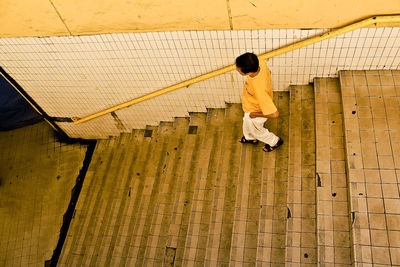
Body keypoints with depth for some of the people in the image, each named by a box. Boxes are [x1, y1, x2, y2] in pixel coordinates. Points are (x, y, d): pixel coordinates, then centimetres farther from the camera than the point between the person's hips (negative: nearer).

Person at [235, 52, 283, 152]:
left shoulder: (259, 90, -49)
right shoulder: (260, 63, -29)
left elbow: (274, 114, -40)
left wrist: (255, 114, -22)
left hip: (255, 112, -7)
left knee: (256, 130, 28)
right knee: (247, 123, 36)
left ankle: (275, 141, 56)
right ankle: (250, 138, 69)